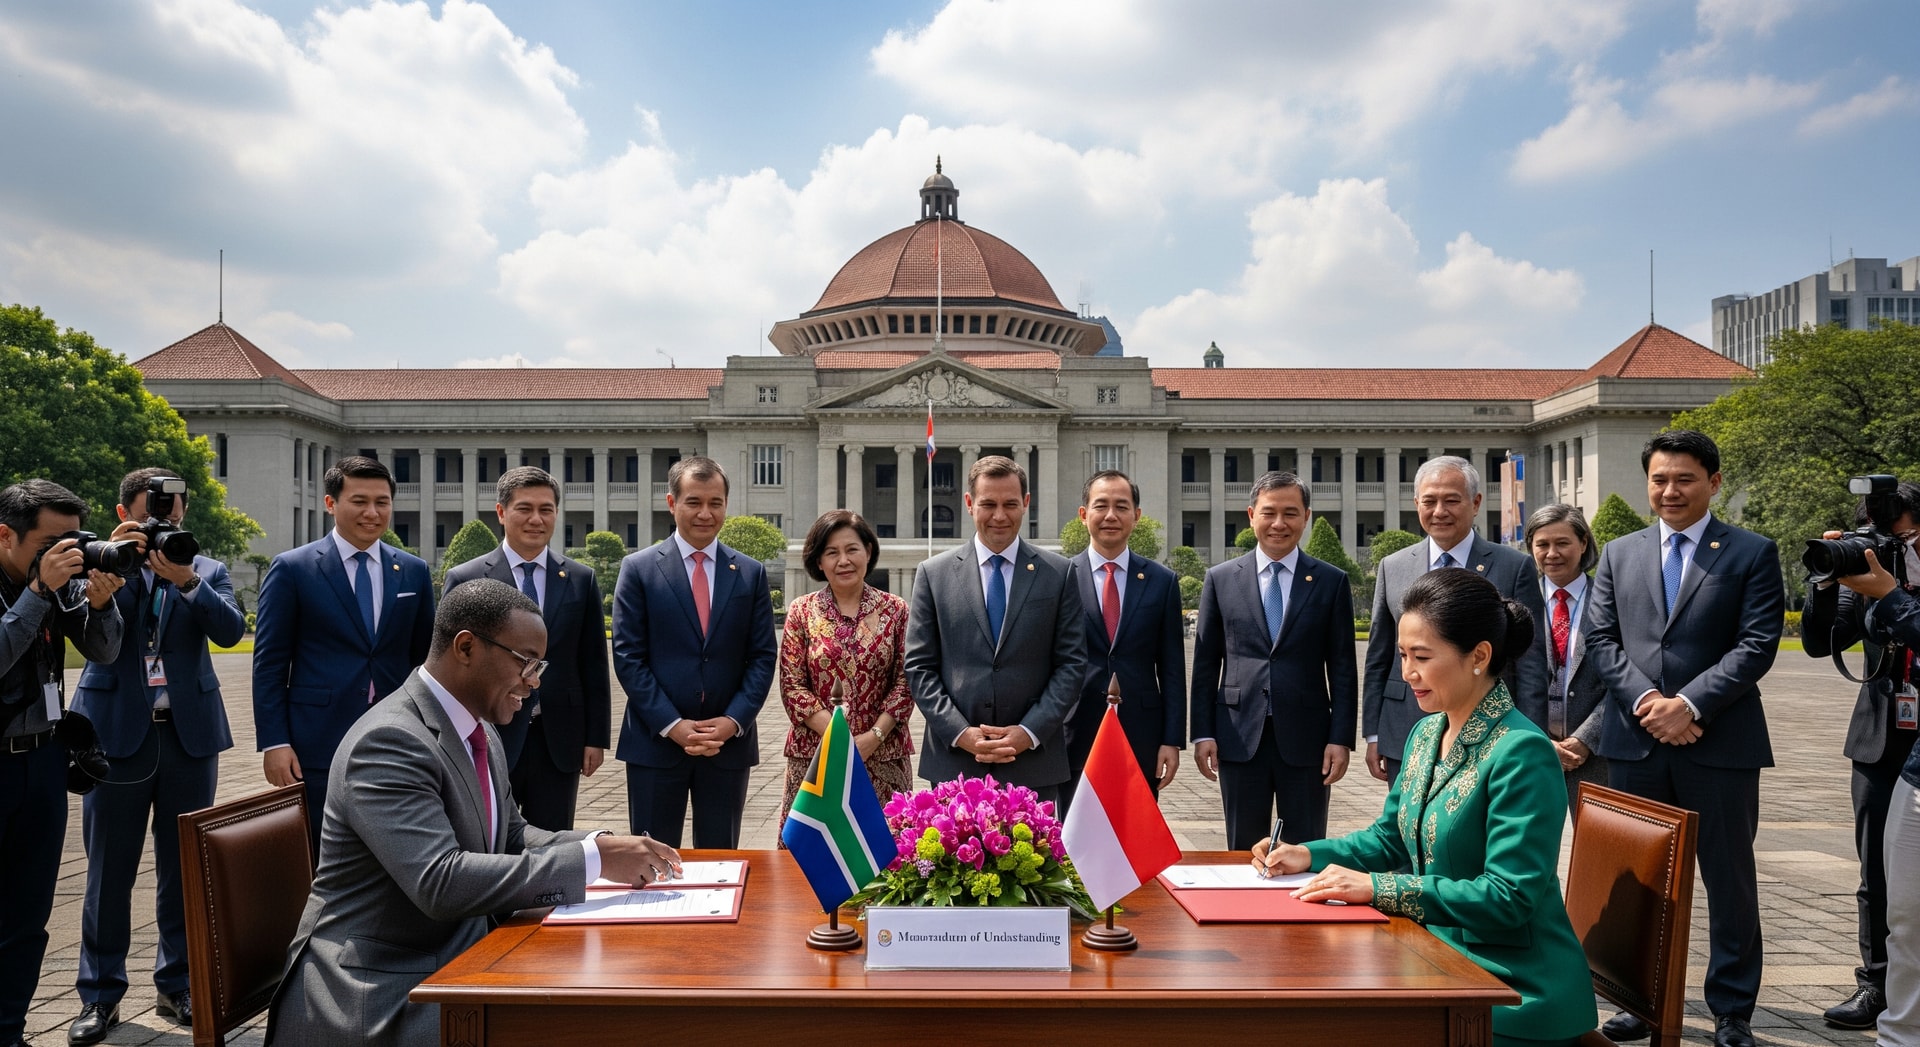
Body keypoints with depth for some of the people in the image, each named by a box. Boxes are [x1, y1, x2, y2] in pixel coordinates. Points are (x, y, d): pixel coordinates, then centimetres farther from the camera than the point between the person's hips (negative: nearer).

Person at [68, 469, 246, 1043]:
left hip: (190, 736, 1)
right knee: (108, 871, 5)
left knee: (186, 868, 8)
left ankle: (179, 986, 20)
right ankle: (100, 996, 16)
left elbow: (230, 629, -9)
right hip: (117, 734, -1)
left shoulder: (207, 572, 8)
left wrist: (186, 579, -22)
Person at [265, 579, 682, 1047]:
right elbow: (441, 882, -30)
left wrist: (603, 844, -2)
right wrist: (593, 859, -28)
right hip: (373, 990, -8)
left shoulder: (482, 732, 7)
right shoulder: (388, 741, -21)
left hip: (455, 961, 8)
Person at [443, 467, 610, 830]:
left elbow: (594, 665, 7)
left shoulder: (581, 579, 5)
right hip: (488, 741, -2)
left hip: (559, 741, 2)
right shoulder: (465, 579, -1)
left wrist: (596, 738, 3)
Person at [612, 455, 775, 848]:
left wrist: (734, 720, -9)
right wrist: (671, 725, -12)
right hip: (656, 742, -2)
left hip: (729, 742, 2)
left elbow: (763, 656, 4)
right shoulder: (638, 569, 0)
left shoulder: (751, 573, 7)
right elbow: (628, 656, -4)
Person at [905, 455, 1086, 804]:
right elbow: (919, 666, 3)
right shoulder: (933, 574, 6)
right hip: (955, 761, 0)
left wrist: (1029, 732, -9)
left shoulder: (1059, 573, 5)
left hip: (1034, 763, 0)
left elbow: (1072, 663, 3)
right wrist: (961, 733, -9)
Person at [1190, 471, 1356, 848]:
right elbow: (1205, 663, 6)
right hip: (1239, 737, 1)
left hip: (1306, 737, -1)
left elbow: (1342, 668, 2)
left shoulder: (1332, 582, 3)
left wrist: (1341, 738, -4)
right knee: (1243, 852, 9)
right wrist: (1203, 733, 1)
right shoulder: (1220, 578, 5)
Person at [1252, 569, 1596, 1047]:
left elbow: (1509, 898, -22)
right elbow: (1390, 836, 18)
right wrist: (1309, 855, 0)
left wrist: (1377, 887, -24)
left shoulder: (1522, 752, -19)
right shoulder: (1426, 733, 7)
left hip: (1514, 989, -7)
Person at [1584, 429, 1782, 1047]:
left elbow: (1757, 645, -7)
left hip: (1721, 743, -3)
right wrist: (1644, 699, -10)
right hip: (1635, 742, 3)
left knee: (1729, 878, 7)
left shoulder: (1752, 554, 1)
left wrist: (1689, 704, -17)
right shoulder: (1619, 554, 11)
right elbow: (1601, 639, 5)